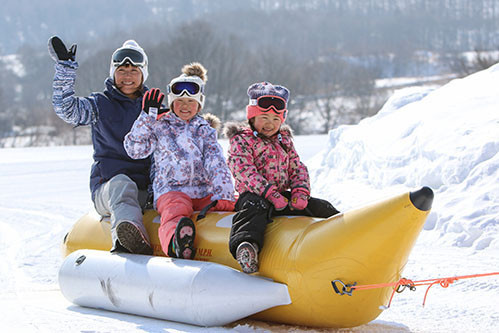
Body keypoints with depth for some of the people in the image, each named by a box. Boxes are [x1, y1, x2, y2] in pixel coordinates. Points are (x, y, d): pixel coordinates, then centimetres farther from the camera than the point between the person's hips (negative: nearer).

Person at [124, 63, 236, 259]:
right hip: (171, 190, -4)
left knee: (232, 206, -29)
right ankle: (177, 244, -73)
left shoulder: (205, 130, 22)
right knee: (176, 210, -41)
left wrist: (223, 195, -10)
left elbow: (217, 165, 8)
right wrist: (147, 116, -5)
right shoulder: (159, 125, 18)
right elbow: (135, 150, 4)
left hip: (204, 191, 4)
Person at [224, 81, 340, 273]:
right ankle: (246, 244, -64)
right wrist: (270, 193, -26)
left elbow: (297, 168, 18)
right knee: (256, 208, -40)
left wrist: (301, 191, -5)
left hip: (284, 197, 7)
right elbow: (244, 171, -14)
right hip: (255, 195, -7)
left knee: (319, 207, -1)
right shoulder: (241, 140, 0)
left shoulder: (284, 141, 22)